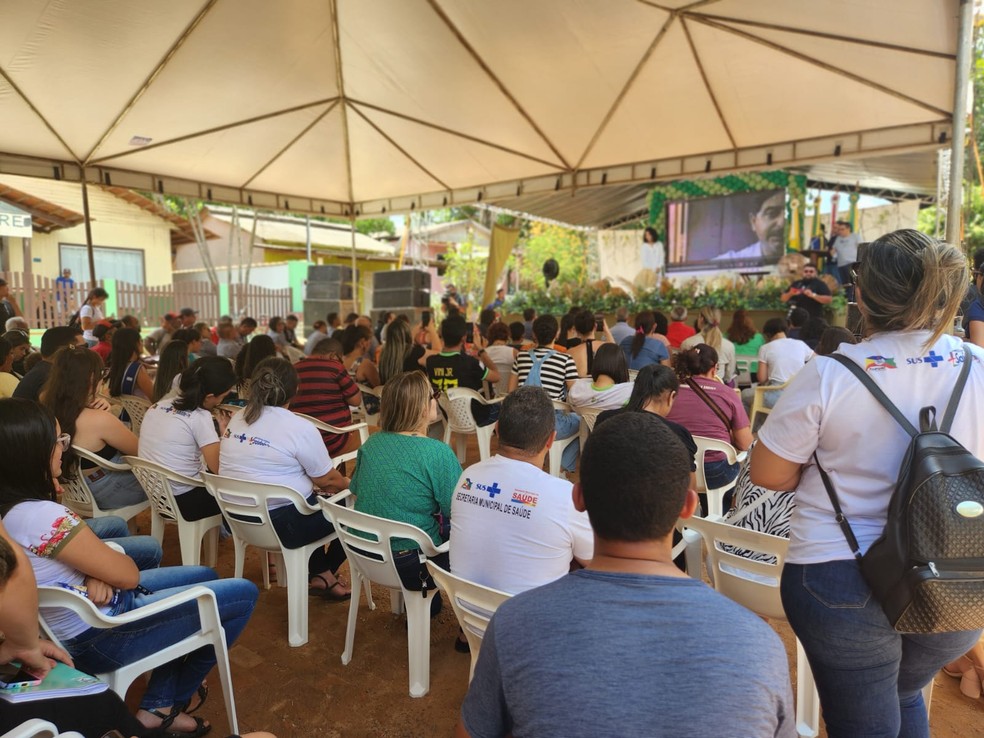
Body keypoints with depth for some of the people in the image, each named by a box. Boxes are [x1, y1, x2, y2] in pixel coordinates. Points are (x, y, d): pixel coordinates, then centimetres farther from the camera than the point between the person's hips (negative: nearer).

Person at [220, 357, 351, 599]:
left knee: (314, 498, 29)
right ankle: (322, 574, 22)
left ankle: (316, 572, 31)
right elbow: (328, 481, -10)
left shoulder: (236, 419, 5)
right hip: (280, 525, -8)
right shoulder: (299, 428, -17)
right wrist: (348, 485, 14)